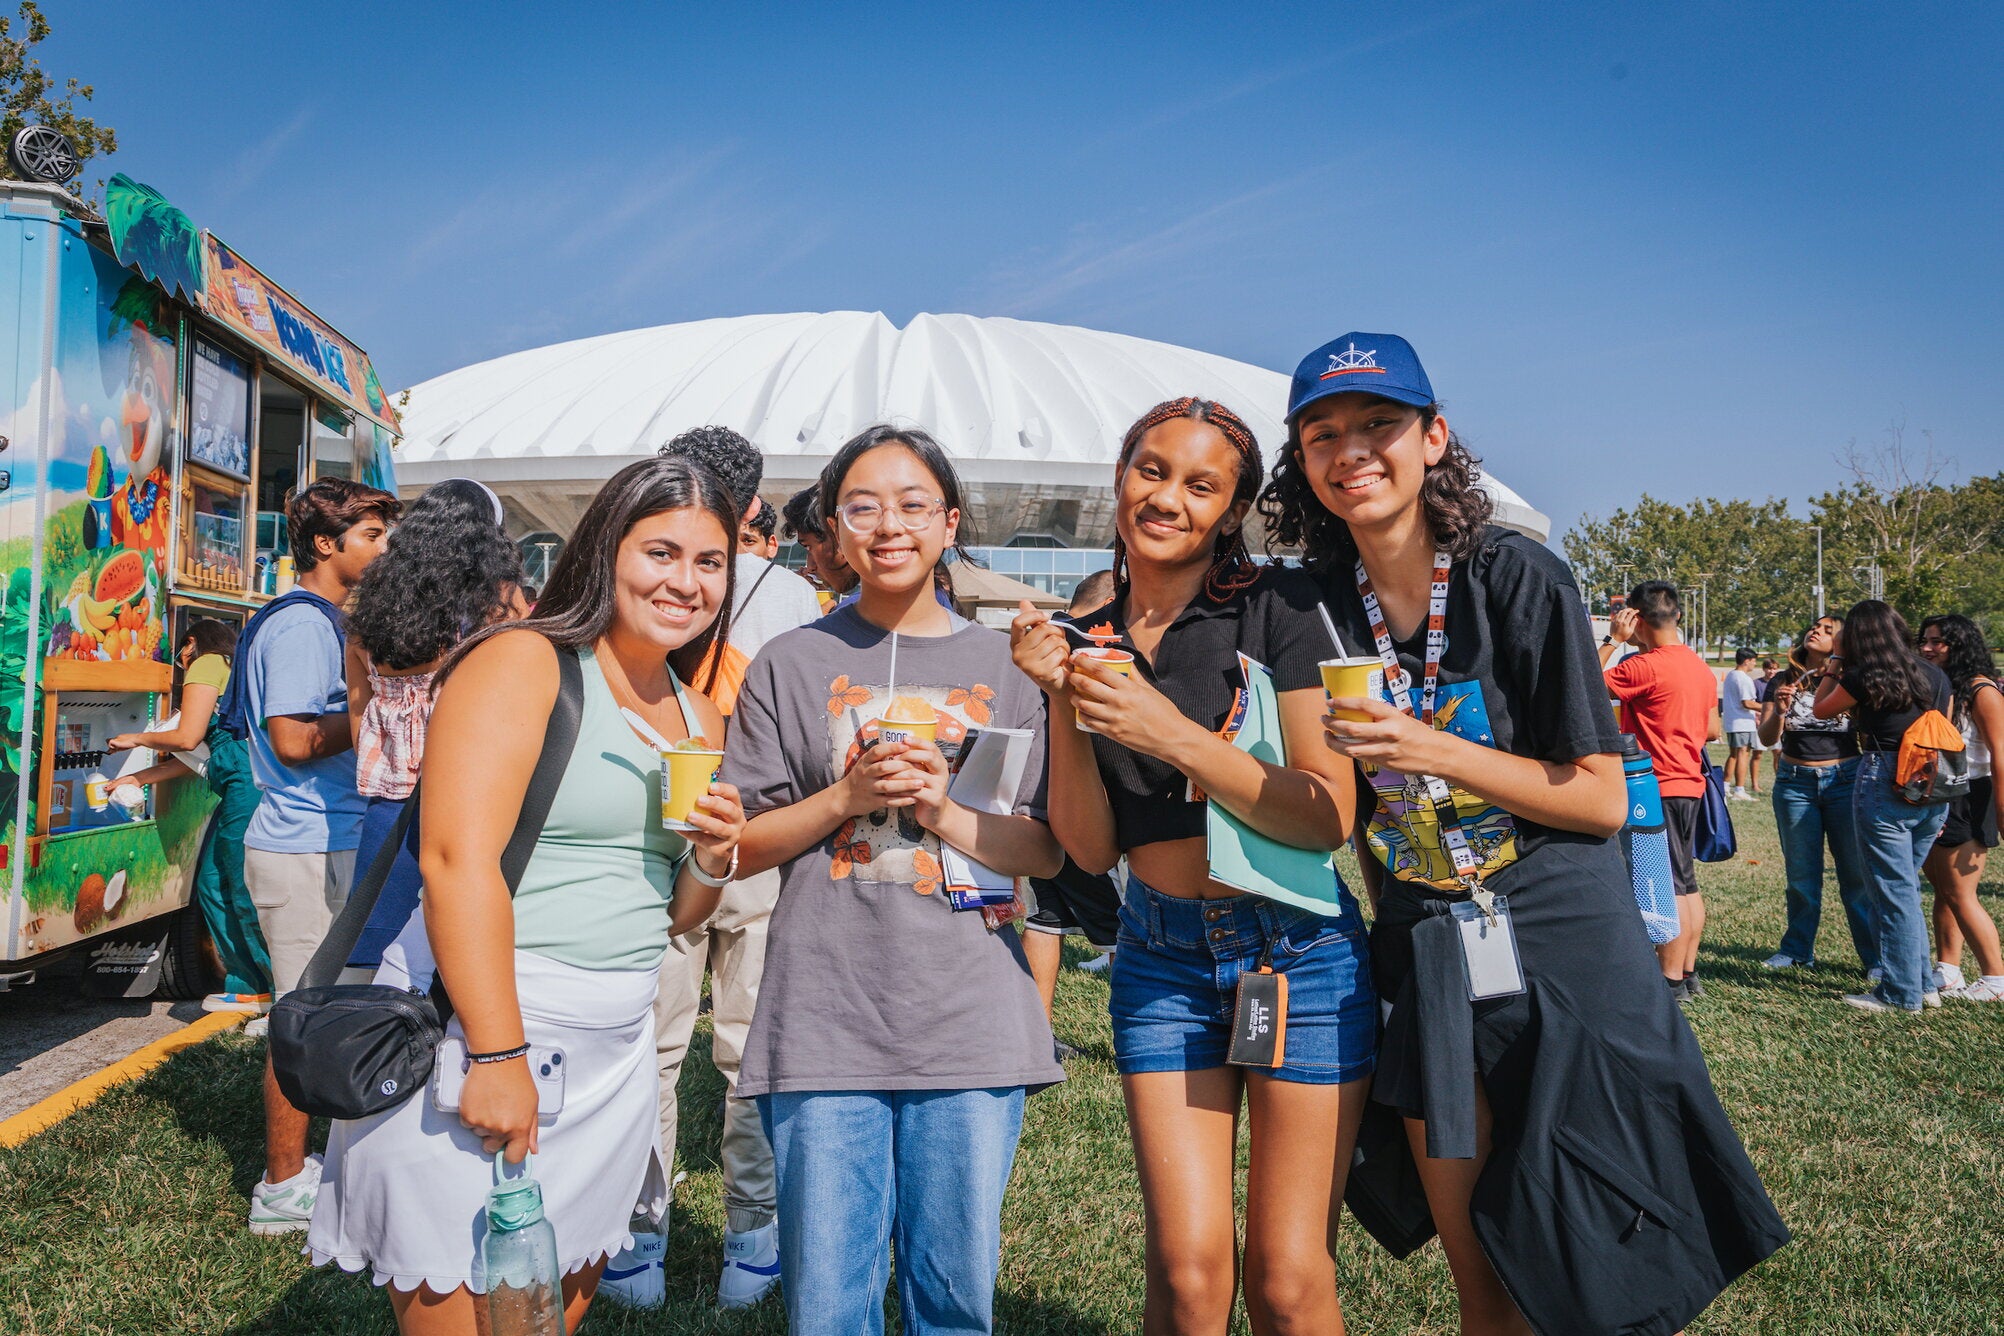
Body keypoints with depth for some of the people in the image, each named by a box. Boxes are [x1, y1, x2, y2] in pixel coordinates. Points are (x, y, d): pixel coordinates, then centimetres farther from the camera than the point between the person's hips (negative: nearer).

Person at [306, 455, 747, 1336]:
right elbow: (457, 860, -19)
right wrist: (498, 1054, -23)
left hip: (615, 1054, 7)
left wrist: (713, 861, -3)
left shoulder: (697, 718, 13)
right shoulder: (523, 662, -9)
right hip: (479, 1032, -7)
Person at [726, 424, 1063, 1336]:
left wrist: (943, 810, -10)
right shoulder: (792, 665, 6)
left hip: (971, 1022, 1)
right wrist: (848, 796, -10)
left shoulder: (1003, 668, 8)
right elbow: (740, 847, 5)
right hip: (825, 1024, -1)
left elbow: (1045, 852, 7)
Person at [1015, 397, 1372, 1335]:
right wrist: (1062, 703, -11)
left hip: (1299, 950, -2)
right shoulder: (1085, 643, 5)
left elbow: (1328, 817, -12)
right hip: (1162, 960, 2)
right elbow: (1091, 849, 1)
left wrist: (1175, 736, -22)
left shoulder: (1277, 606, -7)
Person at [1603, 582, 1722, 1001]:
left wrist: (1612, 640, -9)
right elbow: (1712, 730, 16)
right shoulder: (1700, 666, 10)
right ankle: (1688, 973, 24)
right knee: (1685, 883, 15)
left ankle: (1671, 982, 0)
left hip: (1658, 788, -9)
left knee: (1668, 887, -5)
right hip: (1689, 784, 9)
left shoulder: (1646, 666, -19)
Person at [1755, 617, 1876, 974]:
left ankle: (1874, 957, 6)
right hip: (1795, 783, 2)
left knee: (1857, 873, -2)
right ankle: (1798, 950, 20)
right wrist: (1779, 711, -20)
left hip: (1845, 780, -2)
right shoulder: (1782, 682, 6)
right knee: (1801, 873, 9)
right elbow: (1767, 738, -1)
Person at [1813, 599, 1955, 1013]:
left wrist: (1835, 662, 17)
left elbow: (1821, 709, 7)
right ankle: (1923, 985, 23)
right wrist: (1937, 803, 22)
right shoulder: (1936, 677, 9)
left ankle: (1901, 993, 8)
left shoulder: (1864, 678, -10)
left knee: (1893, 893, 1)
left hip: (1883, 788, -7)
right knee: (1905, 888, 18)